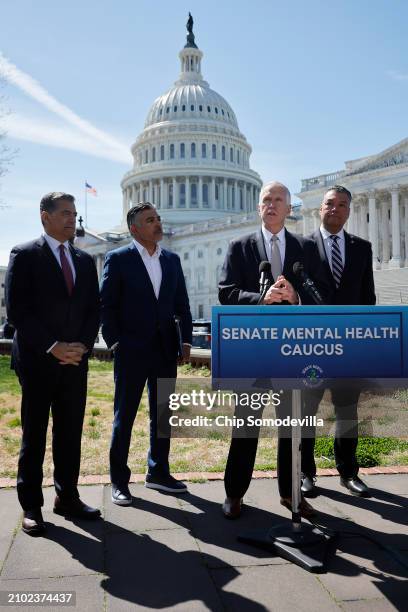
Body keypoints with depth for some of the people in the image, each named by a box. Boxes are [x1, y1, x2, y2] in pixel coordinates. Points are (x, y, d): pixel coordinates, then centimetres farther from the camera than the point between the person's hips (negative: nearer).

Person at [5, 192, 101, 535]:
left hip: (75, 361, 5)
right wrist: (53, 347, -15)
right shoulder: (25, 255, -3)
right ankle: (31, 506, 14)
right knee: (34, 436, 4)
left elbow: (93, 309, 12)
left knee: (71, 433, 9)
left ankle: (67, 497, 21)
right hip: (38, 361, -4)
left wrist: (83, 346, -4)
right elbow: (17, 310, -10)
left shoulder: (85, 260, 13)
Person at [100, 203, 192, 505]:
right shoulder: (118, 259, -3)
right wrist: (114, 342, -9)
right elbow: (106, 305, -4)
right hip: (132, 351, -5)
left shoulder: (172, 259, 10)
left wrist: (186, 339, 3)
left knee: (164, 414, 12)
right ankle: (119, 480, 16)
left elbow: (182, 303, 11)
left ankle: (158, 472, 27)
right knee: (124, 415, 4)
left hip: (165, 350, 5)